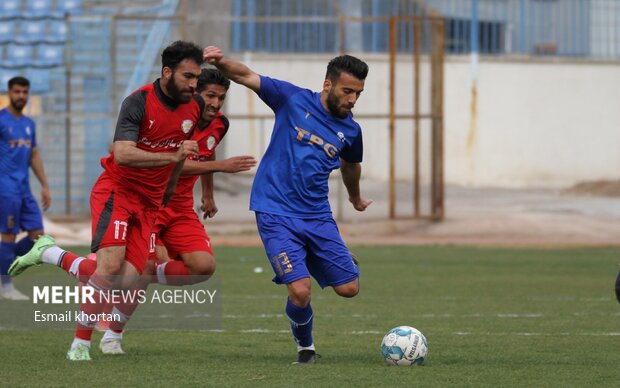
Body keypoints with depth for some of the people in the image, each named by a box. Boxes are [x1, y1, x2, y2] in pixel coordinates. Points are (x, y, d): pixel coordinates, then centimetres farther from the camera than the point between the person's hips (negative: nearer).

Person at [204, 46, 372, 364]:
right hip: (276, 214, -4)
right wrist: (221, 62, -26)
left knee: (349, 288, -1)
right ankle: (305, 346, 11)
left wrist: (356, 199, 46)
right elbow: (246, 76, -6)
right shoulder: (294, 100, -4)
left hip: (317, 217, 5)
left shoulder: (350, 130, 7)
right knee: (300, 290, -19)